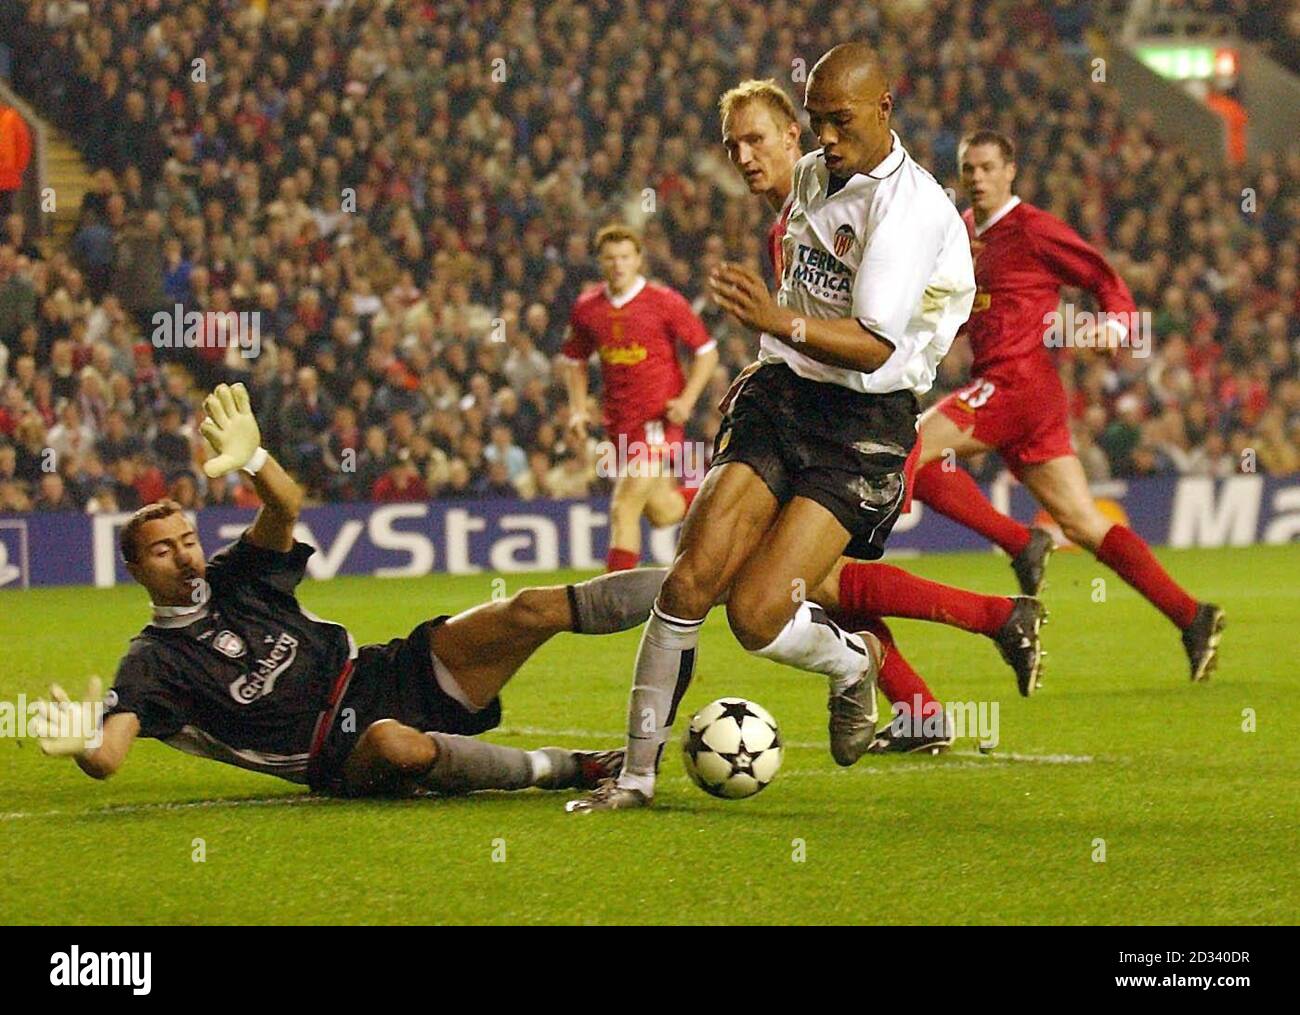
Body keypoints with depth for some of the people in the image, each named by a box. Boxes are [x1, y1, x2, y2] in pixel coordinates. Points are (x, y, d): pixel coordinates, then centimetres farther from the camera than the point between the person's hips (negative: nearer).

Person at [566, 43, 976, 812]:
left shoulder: (913, 208, -15)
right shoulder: (813, 175, 10)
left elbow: (875, 346, -24)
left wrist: (780, 322, -37)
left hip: (864, 427, -6)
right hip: (781, 395, 6)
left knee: (757, 613, -17)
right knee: (693, 579, -10)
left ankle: (853, 664, 18)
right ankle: (638, 772, -2)